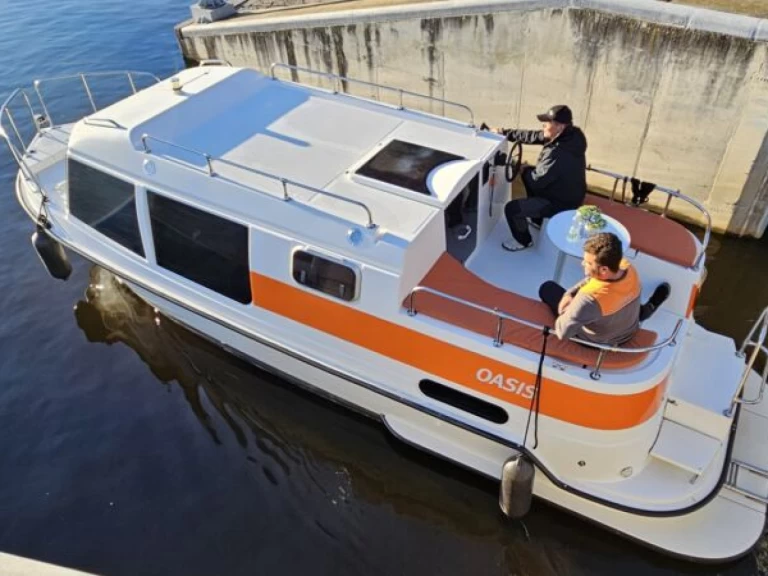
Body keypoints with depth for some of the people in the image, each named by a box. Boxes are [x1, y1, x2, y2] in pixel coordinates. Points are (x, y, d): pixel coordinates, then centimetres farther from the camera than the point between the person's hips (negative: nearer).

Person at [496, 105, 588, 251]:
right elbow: (533, 136, 0)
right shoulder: (569, 136, -8)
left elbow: (537, 181, -26)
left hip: (561, 202, -9)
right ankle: (537, 215, 39)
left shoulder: (559, 154, -36)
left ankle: (523, 241, 18)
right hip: (566, 192, 9)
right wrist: (505, 132, 2)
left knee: (511, 208, -10)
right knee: (528, 172, 25)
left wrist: (524, 170, -4)